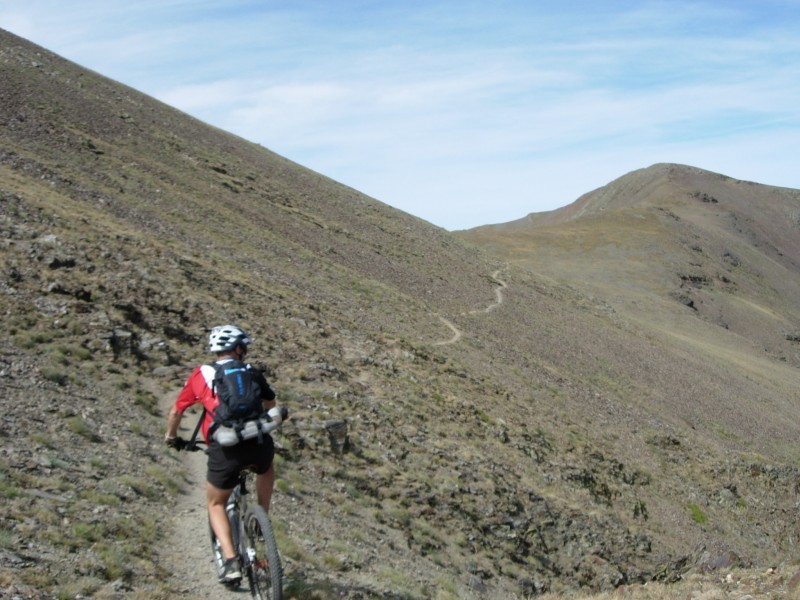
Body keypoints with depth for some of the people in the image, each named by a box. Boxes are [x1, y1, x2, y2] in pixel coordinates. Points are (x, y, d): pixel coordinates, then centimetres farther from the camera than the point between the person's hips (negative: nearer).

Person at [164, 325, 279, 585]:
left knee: (216, 504, 20)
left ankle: (231, 561, 4)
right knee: (266, 469, 38)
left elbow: (176, 410, 24)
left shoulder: (201, 375, 15)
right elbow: (270, 405, 36)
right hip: (259, 444, 1)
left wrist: (171, 437, 43)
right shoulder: (253, 374, 18)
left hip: (224, 449, -1)